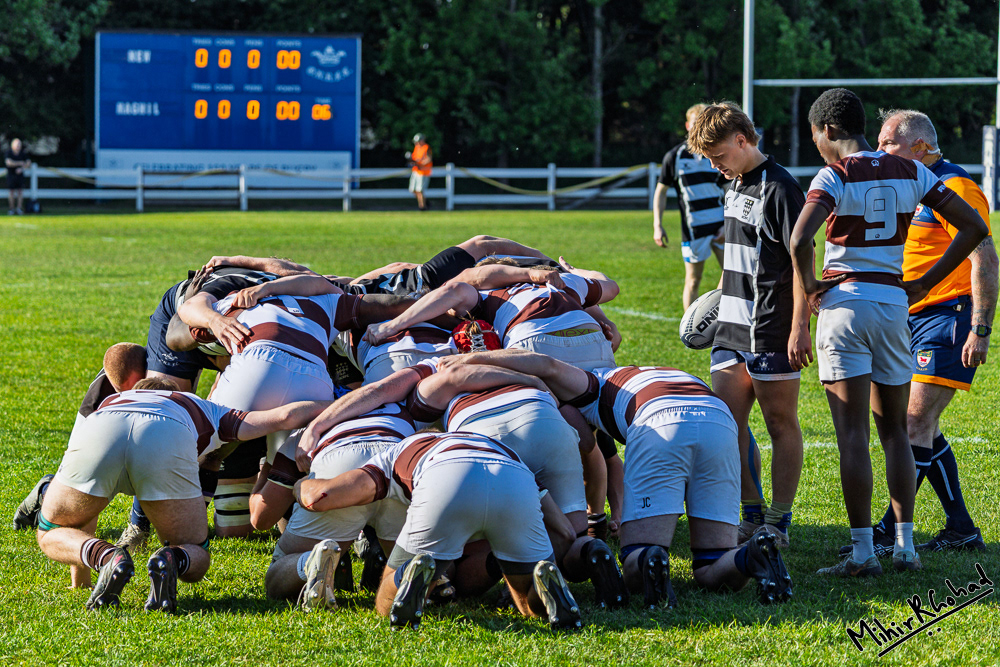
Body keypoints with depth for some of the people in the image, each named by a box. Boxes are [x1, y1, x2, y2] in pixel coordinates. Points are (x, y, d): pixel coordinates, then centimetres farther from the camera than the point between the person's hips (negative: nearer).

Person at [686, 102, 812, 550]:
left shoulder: (779, 188, -13)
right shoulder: (735, 185, 15)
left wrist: (799, 327, -18)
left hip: (772, 332, -9)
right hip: (732, 329, 9)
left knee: (781, 424, 0)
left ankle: (778, 524, 5)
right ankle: (754, 516, 14)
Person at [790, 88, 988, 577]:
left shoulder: (835, 176, -9)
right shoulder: (911, 173, 7)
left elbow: (800, 240, -24)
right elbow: (973, 227, 8)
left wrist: (810, 287, -7)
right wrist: (925, 283, 9)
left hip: (845, 301, -5)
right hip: (894, 304, 5)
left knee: (852, 435, -3)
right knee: (895, 432, 16)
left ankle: (863, 551, -5)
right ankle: (905, 546, 13)